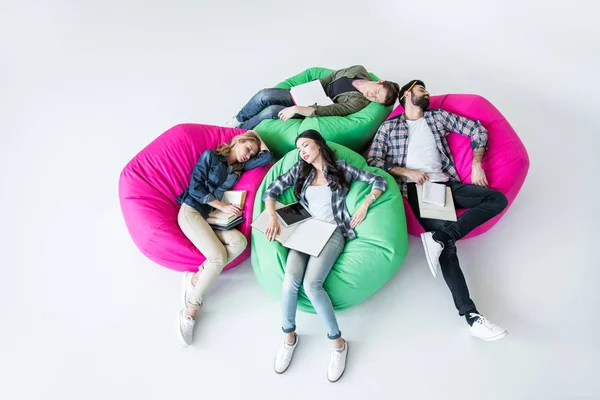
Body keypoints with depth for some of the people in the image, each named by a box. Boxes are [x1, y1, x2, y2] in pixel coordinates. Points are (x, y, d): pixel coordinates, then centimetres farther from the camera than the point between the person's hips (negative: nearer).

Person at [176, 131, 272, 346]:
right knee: (218, 256, -27)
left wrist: (257, 137, 20)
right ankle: (191, 309, -15)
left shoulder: (239, 167, 19)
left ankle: (195, 278, -22)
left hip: (213, 216, 6)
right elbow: (195, 187, -6)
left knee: (239, 242, -27)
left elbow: (267, 157, 7)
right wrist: (223, 206, -10)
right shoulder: (210, 156, 3)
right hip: (192, 210, -6)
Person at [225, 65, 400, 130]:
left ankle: (239, 131, 4)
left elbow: (331, 110, -29)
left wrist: (298, 109, -35)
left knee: (271, 112, -25)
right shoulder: (359, 70, -3)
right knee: (264, 95, -14)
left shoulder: (360, 102, -21)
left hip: (313, 107, -5)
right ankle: (237, 120, 13)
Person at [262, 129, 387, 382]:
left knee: (311, 284, -27)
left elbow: (379, 181, 6)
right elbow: (271, 191, 8)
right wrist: (273, 218, -8)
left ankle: (337, 343, -11)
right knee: (290, 280, -25)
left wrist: (365, 205, -8)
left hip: (332, 232, -3)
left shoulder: (340, 167, 7)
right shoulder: (300, 171, 14)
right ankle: (288, 336, -2)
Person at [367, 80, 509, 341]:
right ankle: (471, 315, -29)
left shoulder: (438, 116, 21)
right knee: (447, 245, -24)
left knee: (498, 199, -17)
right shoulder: (389, 127, 12)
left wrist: (476, 165, 6)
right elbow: (373, 160, 3)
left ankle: (438, 238, -29)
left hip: (445, 184, 5)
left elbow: (477, 130, 19)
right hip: (415, 188, -5)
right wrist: (407, 172, -7)